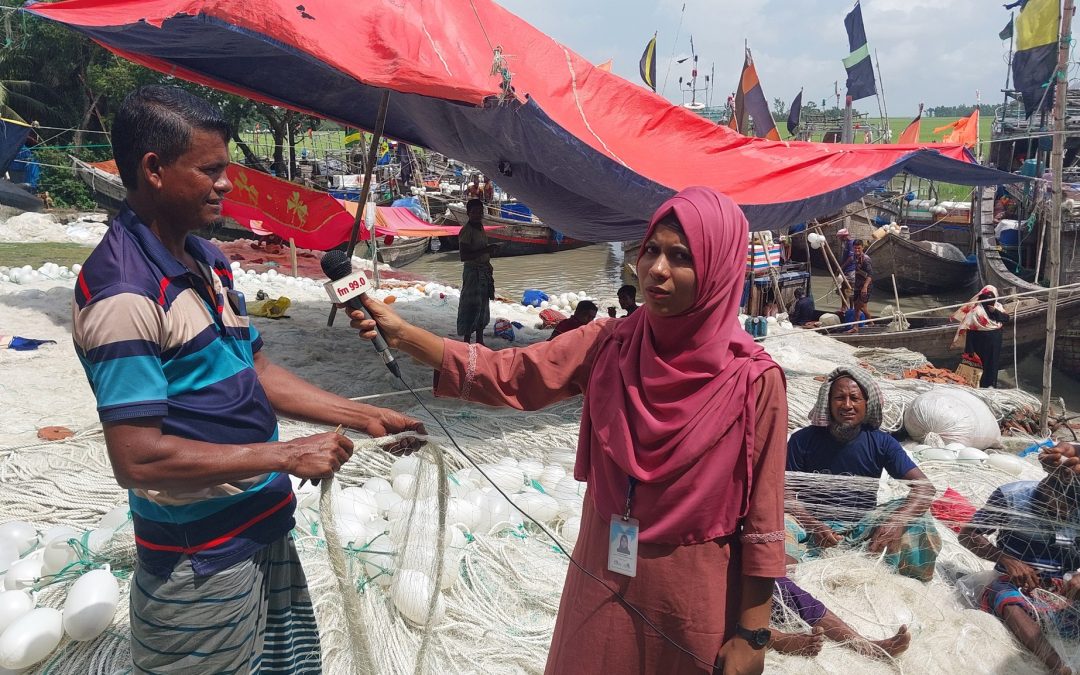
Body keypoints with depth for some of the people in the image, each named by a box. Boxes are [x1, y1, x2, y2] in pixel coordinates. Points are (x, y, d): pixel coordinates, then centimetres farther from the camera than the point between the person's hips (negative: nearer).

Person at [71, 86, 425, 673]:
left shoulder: (206, 261, 6)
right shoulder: (123, 291, -23)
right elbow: (137, 459, -26)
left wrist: (362, 416, 6)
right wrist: (287, 456, -21)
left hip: (262, 528, 9)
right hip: (200, 562, -8)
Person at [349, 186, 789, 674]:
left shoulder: (753, 380, -16)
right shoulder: (608, 345, -6)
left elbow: (762, 520, -12)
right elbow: (508, 376, -9)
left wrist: (751, 634, -9)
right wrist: (401, 334, -19)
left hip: (692, 593, -3)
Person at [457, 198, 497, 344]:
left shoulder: (480, 228, 11)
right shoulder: (466, 231, -16)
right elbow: (463, 256, -23)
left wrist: (488, 265, 17)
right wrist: (485, 250, -27)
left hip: (484, 271, 9)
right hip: (472, 271, -9)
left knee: (483, 305, 13)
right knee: (471, 306, -7)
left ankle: (480, 340, 23)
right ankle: (466, 341, -1)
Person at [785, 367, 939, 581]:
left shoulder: (880, 442, -4)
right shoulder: (803, 440, -7)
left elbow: (924, 487, -12)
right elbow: (787, 492, -9)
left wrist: (896, 523, -32)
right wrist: (814, 526, -29)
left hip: (862, 525, 2)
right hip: (815, 524, -1)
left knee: (914, 517, -25)